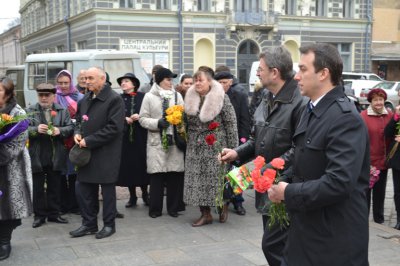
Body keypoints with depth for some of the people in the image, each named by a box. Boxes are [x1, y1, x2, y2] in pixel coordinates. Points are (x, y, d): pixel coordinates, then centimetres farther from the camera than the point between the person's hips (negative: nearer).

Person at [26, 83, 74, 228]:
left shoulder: (63, 111, 6)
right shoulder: (30, 111, 3)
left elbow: (70, 128, 0)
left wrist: (60, 130, -19)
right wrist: (36, 129, -22)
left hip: (56, 157, 1)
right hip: (37, 157, -1)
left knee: (55, 187, 10)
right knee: (37, 187, 7)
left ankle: (54, 214, 20)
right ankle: (39, 215, 17)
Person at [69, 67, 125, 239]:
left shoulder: (114, 99, -12)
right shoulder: (85, 100, 12)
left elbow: (114, 127, -19)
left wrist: (89, 141, -17)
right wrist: (77, 133, 0)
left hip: (106, 154, -7)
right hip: (87, 153, 7)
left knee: (107, 189, 5)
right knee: (82, 189, 9)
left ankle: (109, 225, 20)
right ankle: (89, 224, 23)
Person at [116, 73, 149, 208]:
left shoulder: (142, 97, 0)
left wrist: (139, 117, -18)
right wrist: (124, 119, -11)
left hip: (140, 137, -2)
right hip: (124, 137, 2)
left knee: (142, 165, 1)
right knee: (128, 166, 4)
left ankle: (145, 194, 18)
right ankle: (132, 196, 15)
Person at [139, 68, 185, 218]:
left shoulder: (177, 95, 11)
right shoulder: (149, 97, 4)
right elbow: (143, 119, 2)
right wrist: (157, 123, -12)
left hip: (175, 140, 2)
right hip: (156, 141, -2)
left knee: (175, 174, 1)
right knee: (156, 175, -1)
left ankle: (173, 207, 13)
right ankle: (155, 209, 11)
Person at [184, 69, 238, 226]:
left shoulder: (221, 98, -6)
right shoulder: (191, 99, 9)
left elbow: (230, 123, -7)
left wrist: (232, 147, -10)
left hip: (216, 146, -5)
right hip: (196, 147, 5)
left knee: (218, 177, -1)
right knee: (198, 178, 3)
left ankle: (223, 207, 24)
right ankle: (205, 214, 14)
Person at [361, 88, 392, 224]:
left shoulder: (390, 115, 1)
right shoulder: (363, 116, -12)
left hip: (383, 162, 4)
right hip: (367, 162, -4)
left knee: (380, 192, 16)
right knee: (365, 191, 8)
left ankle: (379, 218, 29)